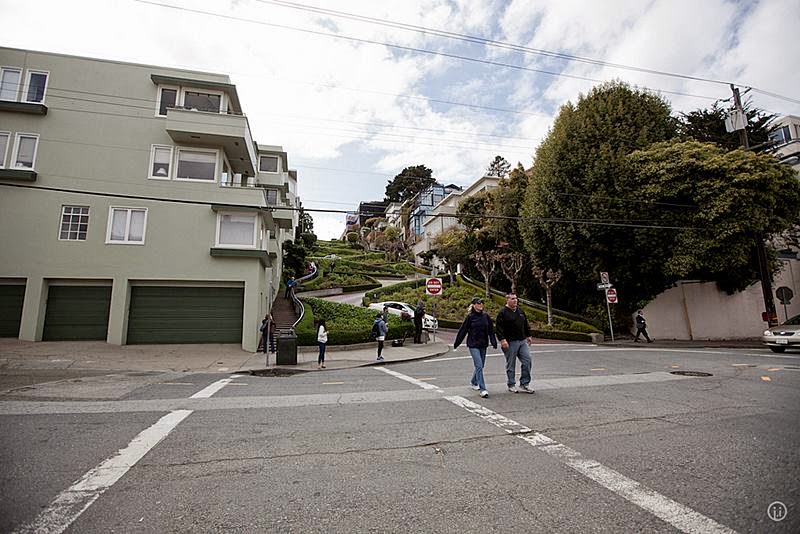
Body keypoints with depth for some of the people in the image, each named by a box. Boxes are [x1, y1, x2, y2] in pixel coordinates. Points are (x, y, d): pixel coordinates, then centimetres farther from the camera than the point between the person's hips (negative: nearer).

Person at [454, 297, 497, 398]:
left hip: (483, 345, 5)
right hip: (473, 345, -5)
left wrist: (494, 342, 1)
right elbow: (462, 331, -2)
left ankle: (474, 382, 38)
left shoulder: (486, 316, 4)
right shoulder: (470, 317, -7)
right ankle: (483, 389, -9)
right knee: (479, 366, -12)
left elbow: (491, 331, 9)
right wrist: (456, 343, 1)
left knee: (481, 366, 14)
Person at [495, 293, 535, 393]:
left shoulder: (520, 311, 13)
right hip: (510, 343, -6)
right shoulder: (503, 313, -9)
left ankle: (524, 384, 13)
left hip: (522, 341, 7)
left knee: (527, 361, 2)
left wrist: (528, 336, 20)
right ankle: (511, 385, 17)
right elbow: (499, 328, -13)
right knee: (511, 365, 3)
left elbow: (526, 324, 23)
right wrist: (502, 340, -20)